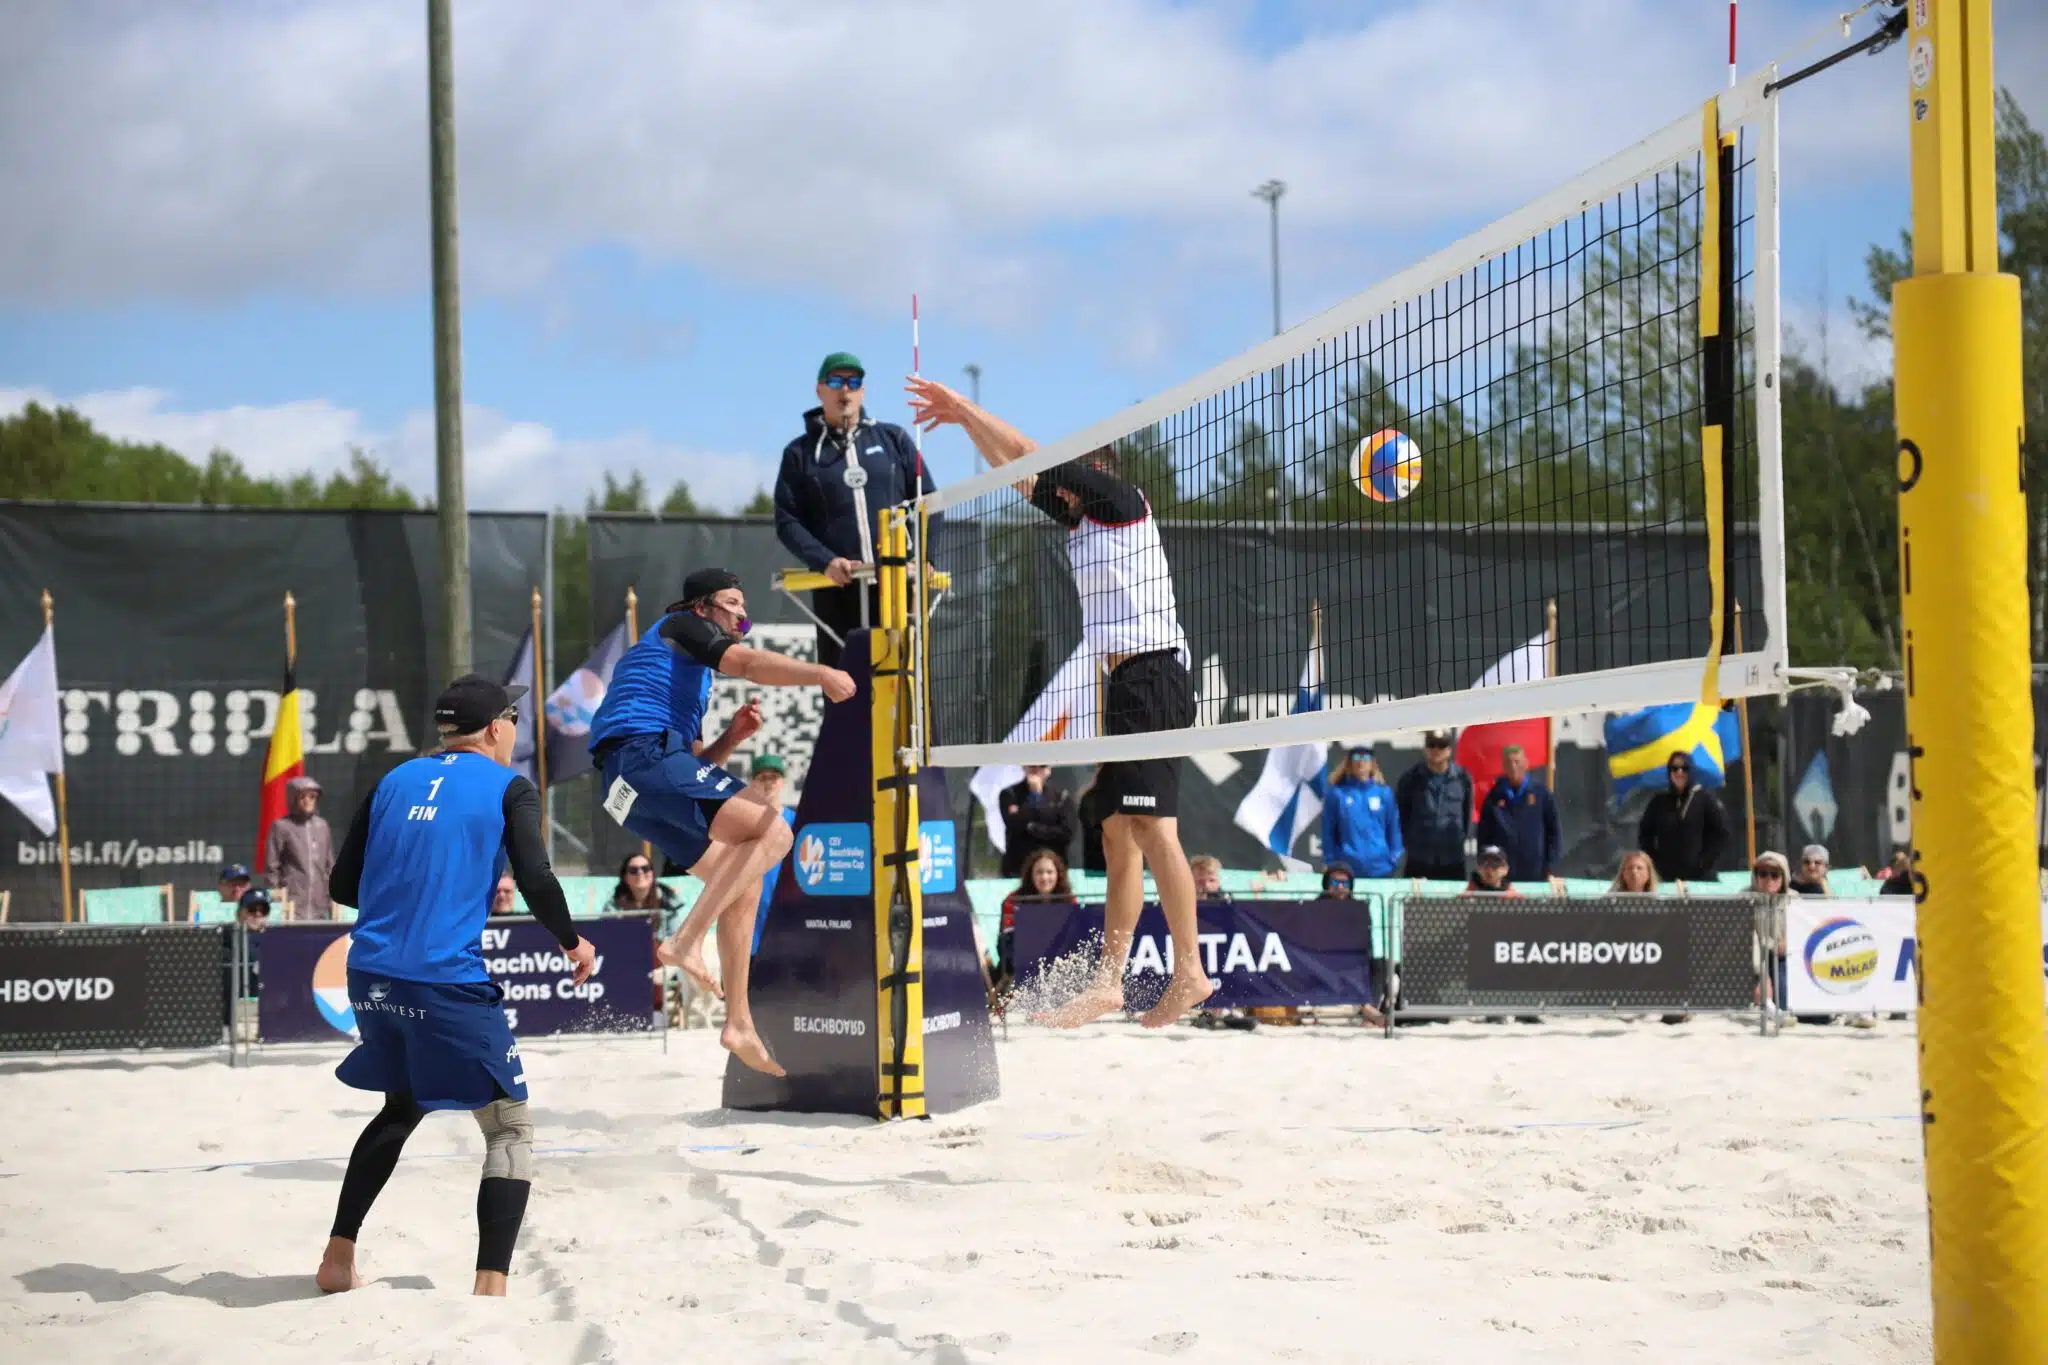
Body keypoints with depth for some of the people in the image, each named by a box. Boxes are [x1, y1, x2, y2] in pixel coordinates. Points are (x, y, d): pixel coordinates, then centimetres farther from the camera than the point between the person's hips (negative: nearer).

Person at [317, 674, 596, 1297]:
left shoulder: (395, 780, 16)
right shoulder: (509, 787, 2)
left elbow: (343, 884, 16)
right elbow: (535, 881, -10)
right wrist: (574, 942, 7)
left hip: (371, 976, 6)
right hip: (448, 983, -6)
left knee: (403, 1106, 29)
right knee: (510, 1132, 4)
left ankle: (338, 1259, 30)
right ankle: (490, 1289, -11)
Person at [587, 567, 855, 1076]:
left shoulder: (686, 672, 36)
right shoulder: (680, 625, 10)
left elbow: (694, 767, 31)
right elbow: (750, 663, -9)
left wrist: (732, 736, 15)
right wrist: (821, 674, -13)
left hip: (625, 787, 10)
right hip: (646, 753, -10)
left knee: (744, 884, 9)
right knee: (771, 830, -19)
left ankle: (738, 1023, 5)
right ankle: (686, 940, -28)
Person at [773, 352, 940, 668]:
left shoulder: (894, 439, 13)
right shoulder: (801, 453, 10)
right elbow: (787, 521, 3)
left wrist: (924, 558, -5)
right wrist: (825, 561, -13)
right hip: (837, 587, 0)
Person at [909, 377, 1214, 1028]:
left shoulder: (1121, 499, -4)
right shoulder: (1082, 522, 18)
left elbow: (1026, 455, -4)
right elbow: (1018, 472, 25)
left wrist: (963, 408, 5)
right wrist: (965, 419, 19)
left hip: (1151, 676, -10)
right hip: (1124, 684, 10)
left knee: (1151, 827, -16)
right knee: (1118, 835, 7)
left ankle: (1189, 970, -18)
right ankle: (1109, 980, 7)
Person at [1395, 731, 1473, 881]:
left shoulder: (1462, 777, 0)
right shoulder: (1410, 778, -2)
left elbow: (1468, 810, 9)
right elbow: (1401, 812, 3)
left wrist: (1464, 836, 6)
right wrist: (1407, 839, 2)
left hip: (1454, 859, 1)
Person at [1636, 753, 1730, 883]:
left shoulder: (1706, 798, 2)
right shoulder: (1659, 802, 11)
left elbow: (1721, 833, -3)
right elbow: (1644, 834, 14)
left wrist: (1705, 863, -9)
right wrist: (1656, 862, 2)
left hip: (1701, 876, -2)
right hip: (1666, 876, 2)